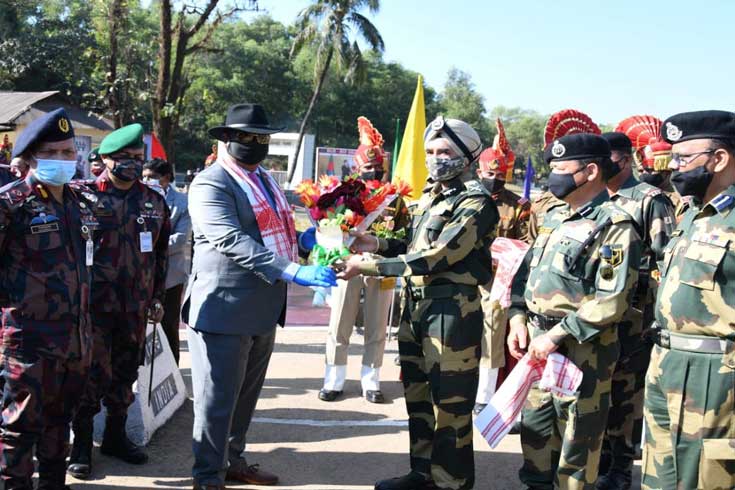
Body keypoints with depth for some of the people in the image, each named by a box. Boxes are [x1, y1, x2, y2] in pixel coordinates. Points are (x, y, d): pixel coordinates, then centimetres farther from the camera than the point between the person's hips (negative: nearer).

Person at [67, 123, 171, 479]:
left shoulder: (154, 202, 10)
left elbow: (160, 253, 15)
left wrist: (157, 297, 13)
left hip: (136, 306, 5)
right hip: (95, 302, -4)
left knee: (125, 373, 13)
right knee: (91, 374, -1)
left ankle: (115, 436, 27)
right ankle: (81, 444, 12)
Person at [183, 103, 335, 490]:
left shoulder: (265, 180, 15)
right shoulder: (210, 184, -13)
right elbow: (233, 242, -26)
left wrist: (301, 240, 4)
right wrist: (295, 272, -34)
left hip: (264, 308, 8)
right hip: (225, 309, -8)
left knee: (246, 395, 19)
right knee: (217, 398, 2)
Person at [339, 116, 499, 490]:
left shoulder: (475, 203, -14)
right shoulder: (430, 195, 14)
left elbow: (434, 258, -22)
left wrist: (367, 266, -20)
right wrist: (378, 245, 4)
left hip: (451, 309, -9)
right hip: (415, 305, 9)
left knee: (449, 402, 0)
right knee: (418, 393, 18)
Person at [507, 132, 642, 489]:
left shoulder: (614, 228, -14)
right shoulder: (554, 218, 12)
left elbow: (612, 300, -21)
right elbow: (526, 271, 17)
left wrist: (557, 335, -22)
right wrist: (518, 320, 2)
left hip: (581, 350, -8)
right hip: (536, 341, 8)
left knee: (575, 437, 5)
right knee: (535, 427, 19)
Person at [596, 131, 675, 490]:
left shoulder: (651, 199, -6)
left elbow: (668, 256, -12)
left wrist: (663, 313, -17)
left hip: (632, 310, -6)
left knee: (624, 390, 1)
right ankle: (599, 456, 26)